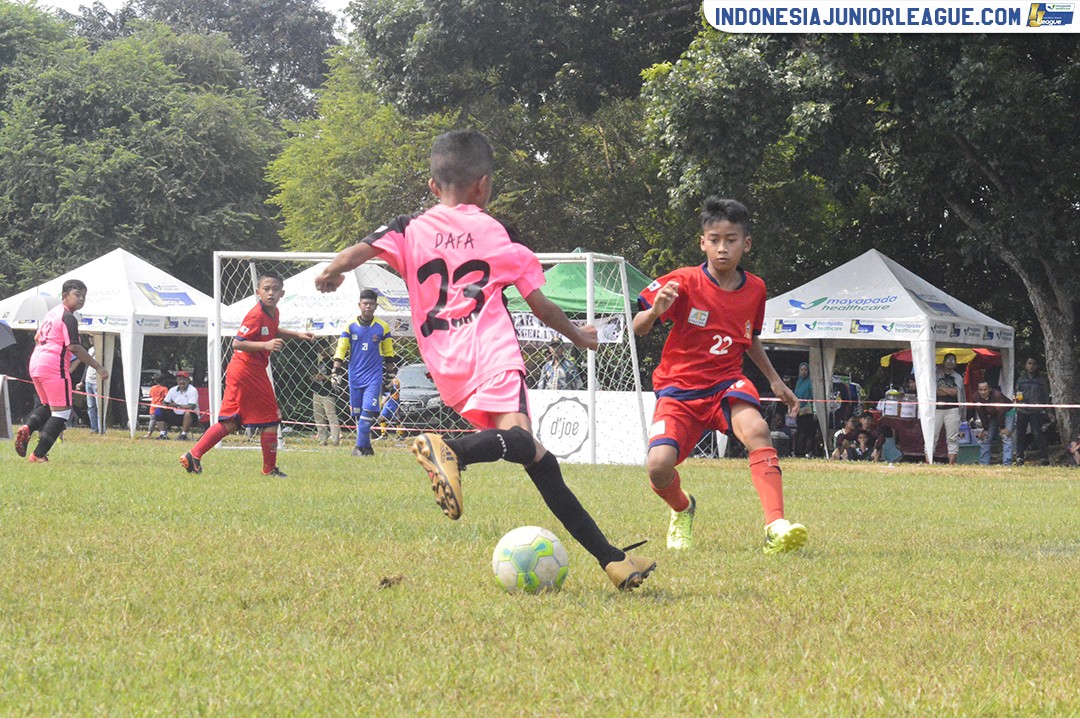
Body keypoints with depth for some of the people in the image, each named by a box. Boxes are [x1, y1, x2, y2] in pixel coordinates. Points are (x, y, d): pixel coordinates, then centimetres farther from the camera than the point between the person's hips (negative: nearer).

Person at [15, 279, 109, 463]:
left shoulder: (51, 313, 18)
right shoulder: (68, 317, -9)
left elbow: (37, 338, 30)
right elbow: (73, 347, -18)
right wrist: (97, 367, -17)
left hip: (35, 363, 9)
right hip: (54, 366, -9)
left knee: (48, 405, 26)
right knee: (62, 412, -2)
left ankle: (27, 428, -1)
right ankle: (38, 455, -7)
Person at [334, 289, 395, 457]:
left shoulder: (382, 327, 3)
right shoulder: (351, 327, 3)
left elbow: (388, 353, 11)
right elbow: (341, 349, 2)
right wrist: (336, 369, -9)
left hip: (374, 375, -2)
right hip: (355, 375, 2)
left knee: (368, 410, -16)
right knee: (358, 412, 4)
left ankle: (360, 446, -16)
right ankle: (367, 447, 12)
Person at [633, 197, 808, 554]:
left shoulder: (755, 289, 3)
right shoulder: (685, 282, -10)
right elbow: (637, 329, -13)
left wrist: (775, 381, 21)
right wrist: (655, 311, -34)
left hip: (726, 384, 2)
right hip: (679, 388, -2)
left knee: (756, 428, -33)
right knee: (659, 465, -24)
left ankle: (775, 526, -38)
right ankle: (682, 509, 14)